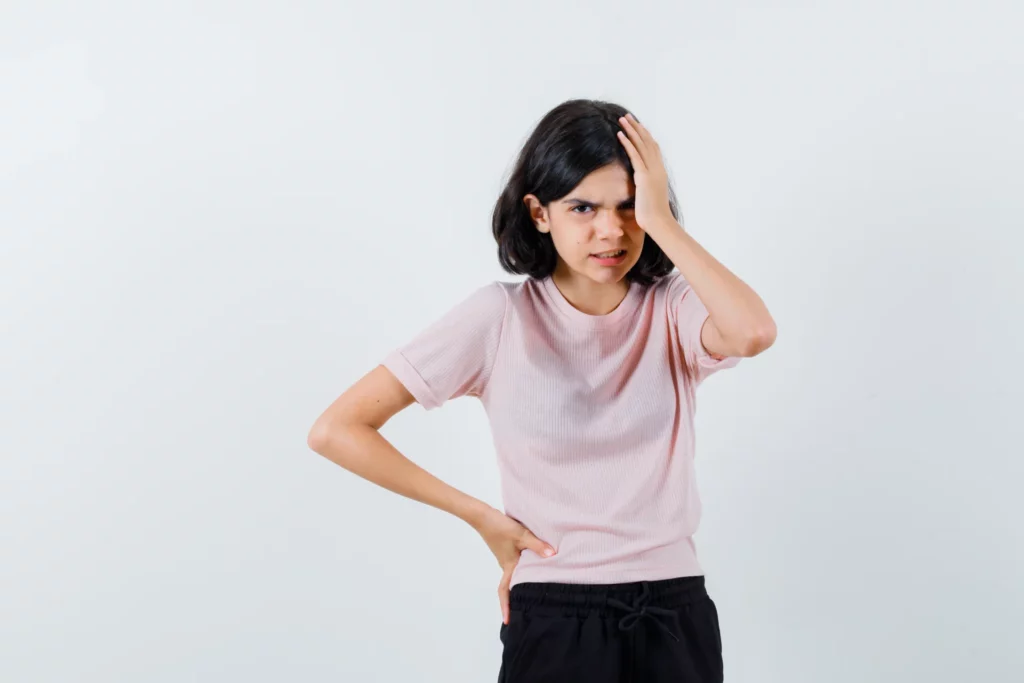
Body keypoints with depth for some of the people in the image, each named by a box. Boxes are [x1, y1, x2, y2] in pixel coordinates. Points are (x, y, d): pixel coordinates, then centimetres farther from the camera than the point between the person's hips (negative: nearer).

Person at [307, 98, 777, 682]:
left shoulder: (672, 309, -4)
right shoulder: (502, 316, -8)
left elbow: (755, 333, -28)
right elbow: (337, 431, -10)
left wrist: (660, 220, -21)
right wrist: (483, 518, -8)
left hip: (674, 617, 2)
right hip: (554, 620, -2)